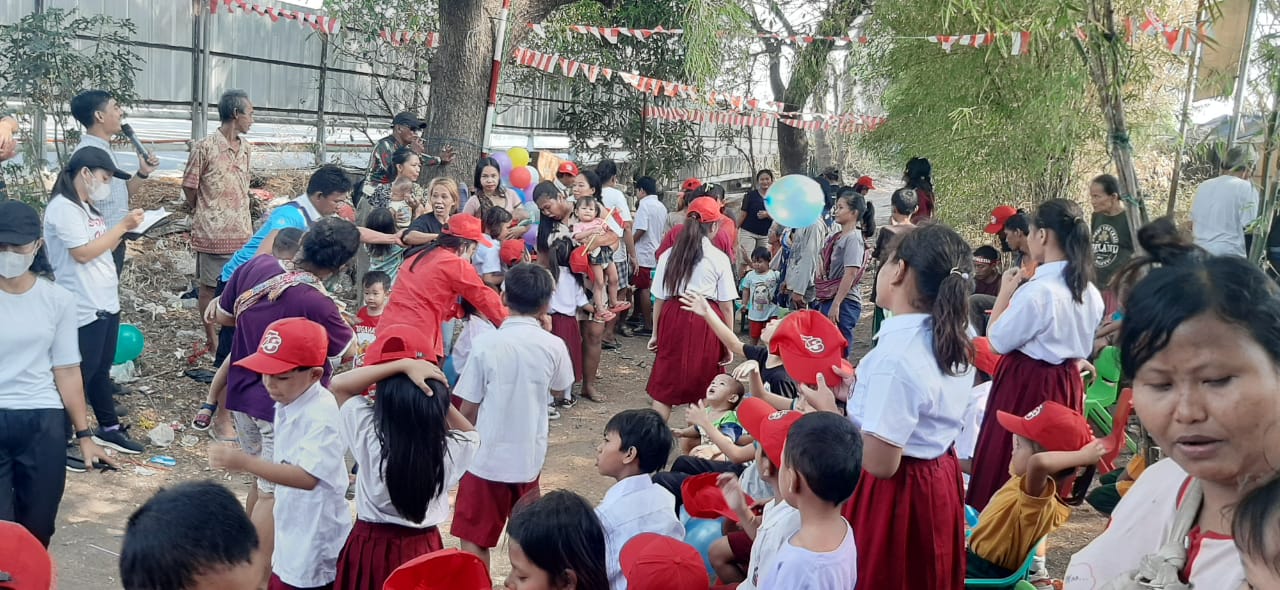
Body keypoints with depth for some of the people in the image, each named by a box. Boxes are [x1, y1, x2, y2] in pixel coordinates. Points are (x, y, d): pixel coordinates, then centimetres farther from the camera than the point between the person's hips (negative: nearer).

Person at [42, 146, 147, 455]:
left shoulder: (87, 207, 13)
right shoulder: (63, 207, -15)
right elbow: (83, 253, -21)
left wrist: (124, 231, 1)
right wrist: (122, 225, -17)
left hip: (106, 303, 9)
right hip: (83, 310, -9)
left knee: (101, 371, 19)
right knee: (78, 375, -1)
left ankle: (108, 428, 30)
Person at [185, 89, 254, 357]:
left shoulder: (244, 147, 9)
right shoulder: (204, 148, -12)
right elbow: (190, 187, -4)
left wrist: (248, 224, 14)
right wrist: (203, 215, 7)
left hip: (241, 231, 6)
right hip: (213, 232, -6)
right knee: (209, 286, 6)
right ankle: (212, 339, 15)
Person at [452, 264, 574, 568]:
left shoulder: (486, 343, -14)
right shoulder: (554, 346, -8)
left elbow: (468, 408, -8)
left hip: (487, 455, -3)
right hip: (529, 454, 3)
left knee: (474, 537, 7)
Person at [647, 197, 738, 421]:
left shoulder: (668, 256, 0)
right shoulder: (719, 258, -6)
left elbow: (659, 299, 2)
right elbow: (726, 306, -5)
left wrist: (656, 333, 12)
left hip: (674, 320, 2)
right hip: (706, 326, -2)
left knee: (665, 385, 11)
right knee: (701, 387, 14)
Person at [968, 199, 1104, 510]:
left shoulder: (1037, 291, -23)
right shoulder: (1090, 292, 2)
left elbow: (998, 340, -13)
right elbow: (1081, 345, 13)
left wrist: (1005, 292, -5)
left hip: (1026, 385, -8)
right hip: (1068, 383, 8)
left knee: (1006, 466, 5)